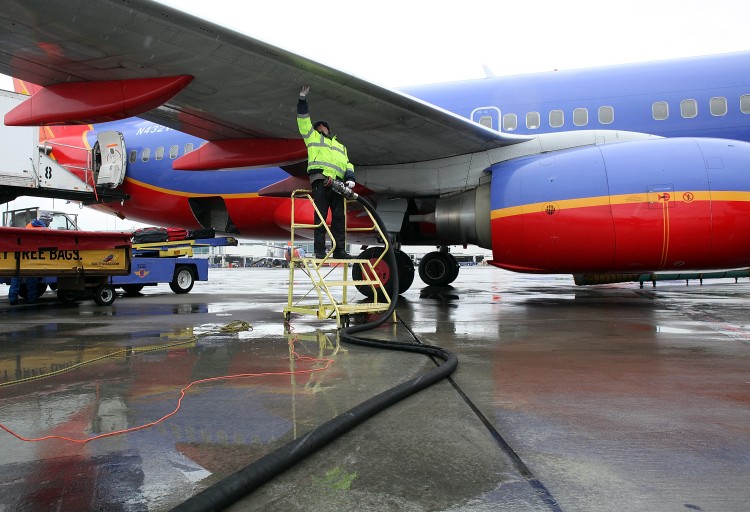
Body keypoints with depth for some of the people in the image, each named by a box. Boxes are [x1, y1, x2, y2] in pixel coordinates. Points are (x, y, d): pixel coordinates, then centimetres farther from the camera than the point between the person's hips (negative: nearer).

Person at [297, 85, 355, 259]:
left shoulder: (340, 146, 36)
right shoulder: (313, 137, 27)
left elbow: (347, 164, 23)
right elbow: (304, 121, 18)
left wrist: (350, 177, 4)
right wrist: (302, 99, 14)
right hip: (320, 178, -4)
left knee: (339, 217, -4)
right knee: (321, 215, -11)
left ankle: (339, 250, -5)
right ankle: (319, 250, -13)